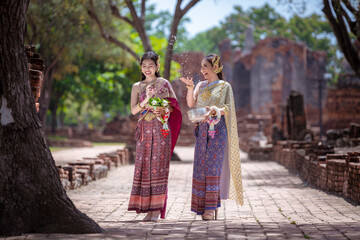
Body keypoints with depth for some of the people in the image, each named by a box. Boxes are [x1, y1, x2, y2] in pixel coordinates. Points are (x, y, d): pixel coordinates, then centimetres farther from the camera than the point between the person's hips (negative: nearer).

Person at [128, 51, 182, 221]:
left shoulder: (164, 84, 8)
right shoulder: (137, 87, 13)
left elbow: (173, 106, 8)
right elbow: (134, 110, 2)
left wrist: (162, 110, -12)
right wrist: (147, 100, -13)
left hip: (161, 130, -2)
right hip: (144, 130, 2)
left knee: (158, 166, -7)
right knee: (144, 166, -3)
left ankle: (157, 209, -5)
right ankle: (147, 208, 2)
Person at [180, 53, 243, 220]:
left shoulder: (225, 86, 4)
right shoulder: (201, 86, 17)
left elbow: (228, 108, -2)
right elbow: (191, 104, 5)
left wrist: (215, 110, -20)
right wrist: (190, 87, -8)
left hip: (217, 130, -5)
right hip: (202, 130, 5)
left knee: (213, 166, -11)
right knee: (201, 166, 0)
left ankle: (211, 208, -12)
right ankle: (203, 206, 4)